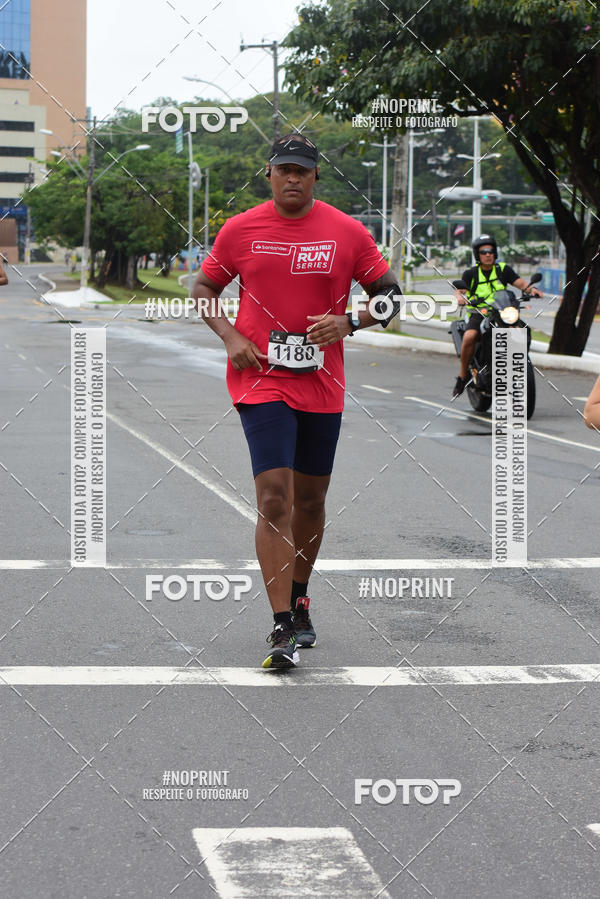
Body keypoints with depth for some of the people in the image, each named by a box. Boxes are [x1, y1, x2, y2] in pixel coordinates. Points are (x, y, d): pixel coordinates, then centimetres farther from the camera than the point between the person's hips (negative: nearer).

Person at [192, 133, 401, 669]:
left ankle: (298, 602, 34)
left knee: (310, 499, 13)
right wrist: (230, 337, -3)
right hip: (261, 379, -2)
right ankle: (282, 627, -14)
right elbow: (203, 288, 13)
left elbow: (390, 294, 8)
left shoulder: (348, 232, 1)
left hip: (323, 385, 2)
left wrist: (348, 322, -10)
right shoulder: (240, 231, 1)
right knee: (274, 499, -14)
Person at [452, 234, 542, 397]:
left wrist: (532, 289, -22)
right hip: (478, 314, -1)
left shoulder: (503, 269, 10)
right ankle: (462, 376, -13)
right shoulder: (471, 274, 7)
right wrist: (459, 297, -30)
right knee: (469, 337, -31)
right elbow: (459, 290, -5)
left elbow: (520, 283, 0)